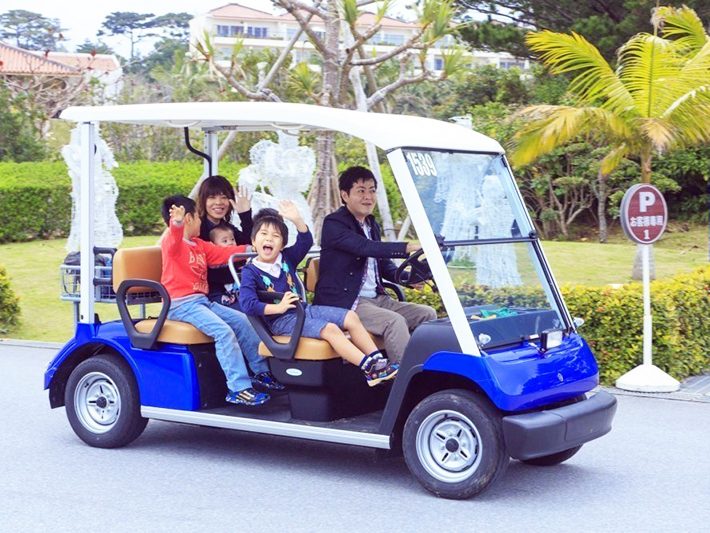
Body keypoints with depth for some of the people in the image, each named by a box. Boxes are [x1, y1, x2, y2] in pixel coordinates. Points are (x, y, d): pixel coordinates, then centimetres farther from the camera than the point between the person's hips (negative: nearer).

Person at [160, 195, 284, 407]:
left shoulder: (200, 245, 20)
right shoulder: (172, 243, -8)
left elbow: (223, 253, 25)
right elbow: (174, 238, -32)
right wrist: (176, 223, -54)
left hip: (202, 300, 10)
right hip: (181, 304, -10)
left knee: (241, 320, 9)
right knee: (223, 331, -25)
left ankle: (261, 372, 21)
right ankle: (238, 388, -25)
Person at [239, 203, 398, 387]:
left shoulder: (286, 258, 8)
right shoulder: (250, 271, -8)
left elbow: (306, 241, -4)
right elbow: (247, 304, -20)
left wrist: (297, 220, -21)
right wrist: (278, 308, -24)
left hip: (304, 309, 8)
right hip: (281, 321, -7)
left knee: (351, 317, -5)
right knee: (330, 329, -27)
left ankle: (378, 360, -10)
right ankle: (370, 370, -34)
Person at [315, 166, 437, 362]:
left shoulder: (372, 225, 18)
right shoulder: (333, 224, -10)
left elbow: (383, 263, 23)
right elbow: (366, 247, -25)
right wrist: (408, 248, -34)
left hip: (377, 298, 9)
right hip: (344, 304, -9)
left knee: (427, 314, -3)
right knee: (395, 321, -29)